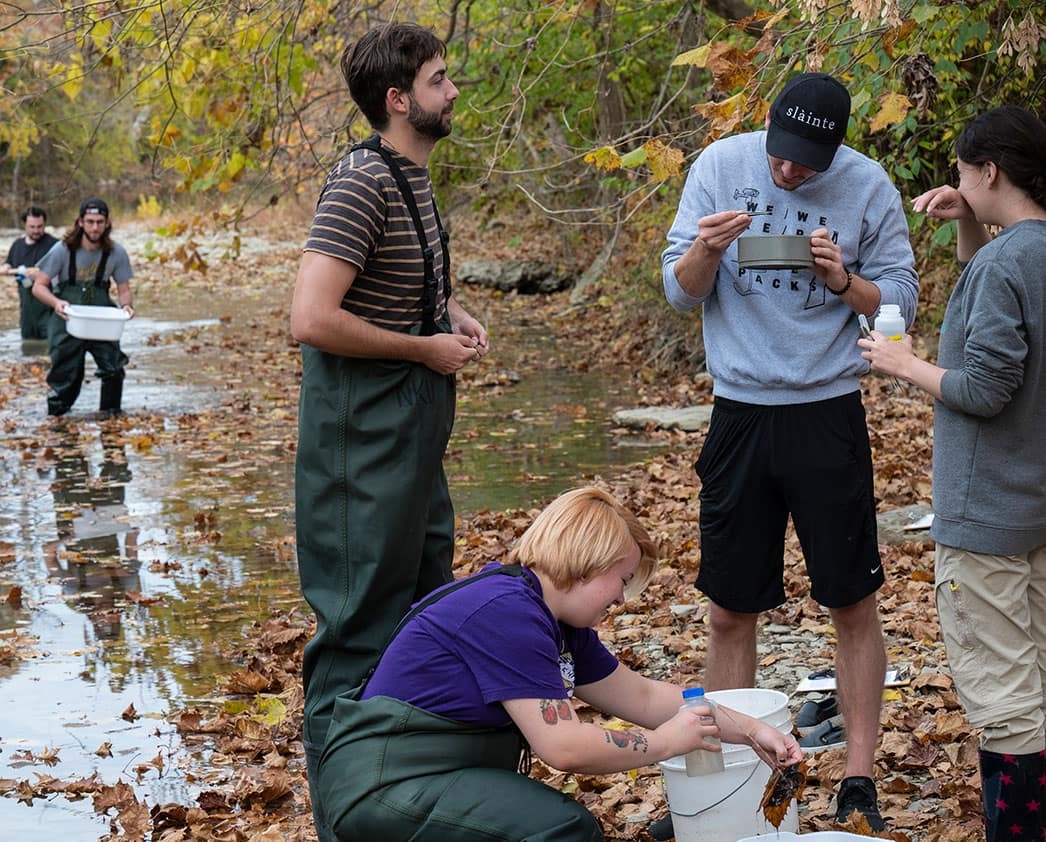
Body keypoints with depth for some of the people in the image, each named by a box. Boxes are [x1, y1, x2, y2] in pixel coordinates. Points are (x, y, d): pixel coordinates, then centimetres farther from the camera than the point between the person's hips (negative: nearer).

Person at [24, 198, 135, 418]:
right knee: (66, 373, 1)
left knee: (113, 365, -16)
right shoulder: (64, 249, -10)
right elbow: (39, 286, -9)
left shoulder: (116, 253, -5)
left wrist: (126, 305, -20)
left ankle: (111, 413, 4)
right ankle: (56, 414, 24)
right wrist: (56, 303, -29)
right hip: (68, 321, -1)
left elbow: (124, 289, 3)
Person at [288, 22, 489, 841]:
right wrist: (426, 348, -17)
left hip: (416, 422, 10)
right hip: (364, 426, -10)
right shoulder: (362, 182, -19)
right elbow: (312, 319, -27)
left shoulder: (416, 175, 10)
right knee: (362, 620, -3)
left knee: (427, 599, 19)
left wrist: (455, 316, 8)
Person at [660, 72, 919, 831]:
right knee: (730, 610, 8)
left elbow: (901, 302, 0)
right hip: (740, 416, 1)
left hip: (828, 418, -1)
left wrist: (844, 280, -19)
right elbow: (680, 290, -1)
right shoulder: (721, 165, -3)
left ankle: (859, 780, 16)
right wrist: (705, 250, -22)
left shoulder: (868, 188, -6)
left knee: (855, 605, 5)